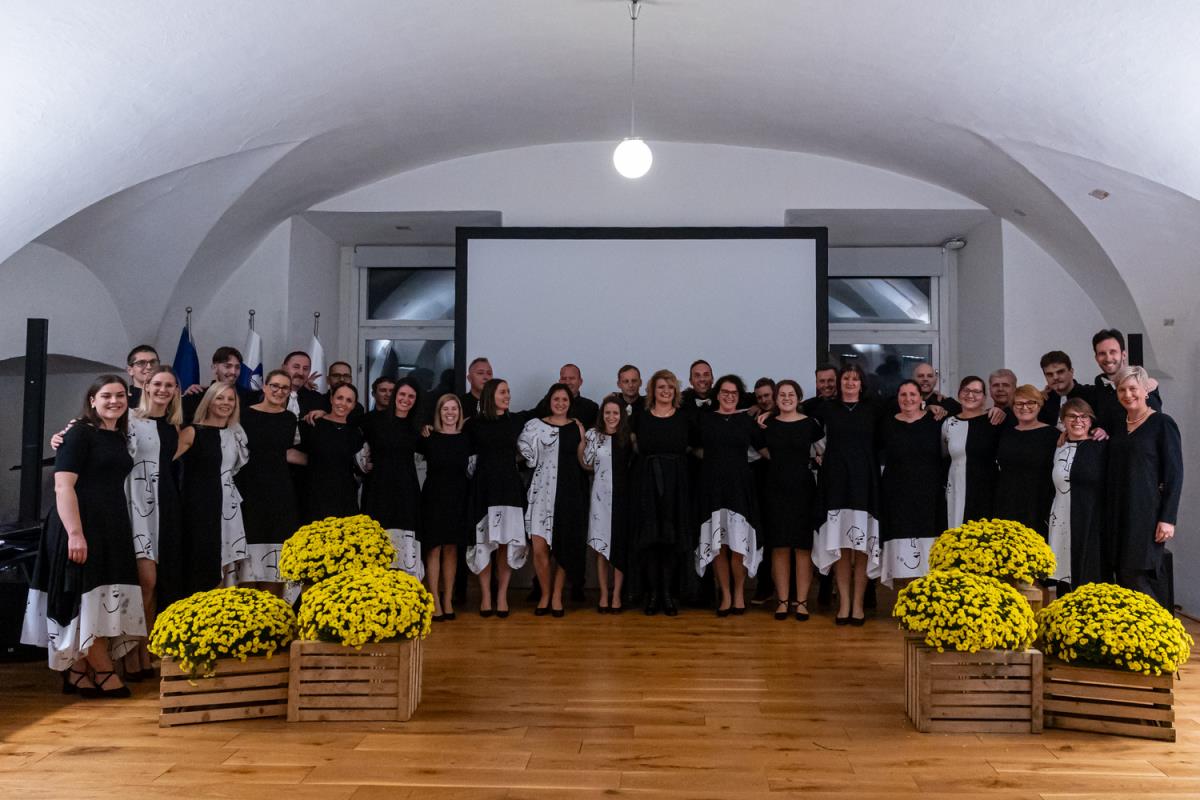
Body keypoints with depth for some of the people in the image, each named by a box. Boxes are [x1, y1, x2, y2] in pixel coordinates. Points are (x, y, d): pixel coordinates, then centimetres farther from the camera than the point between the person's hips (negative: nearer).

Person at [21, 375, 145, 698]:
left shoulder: (119, 438, 14)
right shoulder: (79, 433, -8)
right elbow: (63, 486, -15)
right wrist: (74, 533, -23)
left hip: (112, 529, 8)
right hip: (81, 527, -8)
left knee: (98, 604, 9)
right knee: (88, 601, -1)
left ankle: (77, 673, 18)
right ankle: (105, 673, 6)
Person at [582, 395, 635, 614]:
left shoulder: (628, 437, 5)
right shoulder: (593, 435, 2)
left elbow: (634, 464, 7)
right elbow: (586, 465, 4)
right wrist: (581, 440, -3)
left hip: (622, 496, 1)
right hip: (600, 496, -1)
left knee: (620, 546, 3)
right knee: (601, 547, 2)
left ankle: (616, 595, 12)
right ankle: (604, 595, 11)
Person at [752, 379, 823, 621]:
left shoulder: (810, 424, -1)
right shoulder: (768, 424, 6)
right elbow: (761, 448, 21)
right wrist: (778, 461, 11)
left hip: (803, 489, -2)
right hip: (775, 489, 2)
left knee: (803, 546, 1)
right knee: (779, 546, 3)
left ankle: (802, 601, 8)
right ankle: (782, 600, 11)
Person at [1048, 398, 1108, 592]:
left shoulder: (1101, 447, -2)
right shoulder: (1059, 449, 13)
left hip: (1091, 525, -4)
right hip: (1061, 525, 5)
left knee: (1090, 576, -3)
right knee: (1064, 579, 6)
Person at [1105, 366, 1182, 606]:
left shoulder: (1163, 424, -5)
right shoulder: (1117, 426, 12)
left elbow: (1175, 474, -9)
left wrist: (1168, 519, -14)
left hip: (1148, 513, -6)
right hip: (1120, 514, 6)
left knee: (1136, 576, -10)